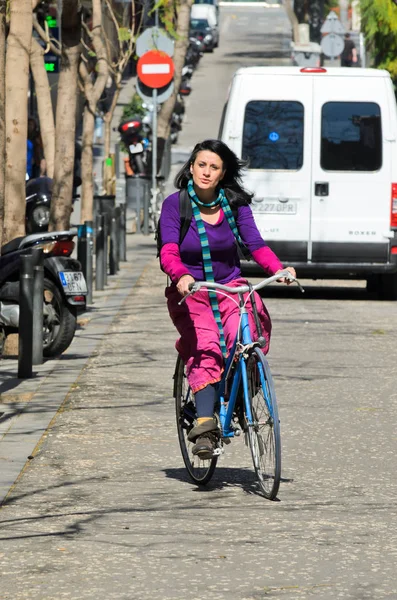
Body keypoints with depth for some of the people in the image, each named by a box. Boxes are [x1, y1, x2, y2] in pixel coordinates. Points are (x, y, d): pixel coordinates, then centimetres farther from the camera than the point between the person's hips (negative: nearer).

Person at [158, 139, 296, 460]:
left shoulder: (235, 203, 2)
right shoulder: (175, 204, -6)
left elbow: (256, 244, -5)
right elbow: (168, 253, -16)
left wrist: (279, 269, -25)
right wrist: (181, 276, -38)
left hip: (230, 286, 2)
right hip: (190, 291, -2)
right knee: (205, 348, -26)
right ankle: (205, 423, -34)